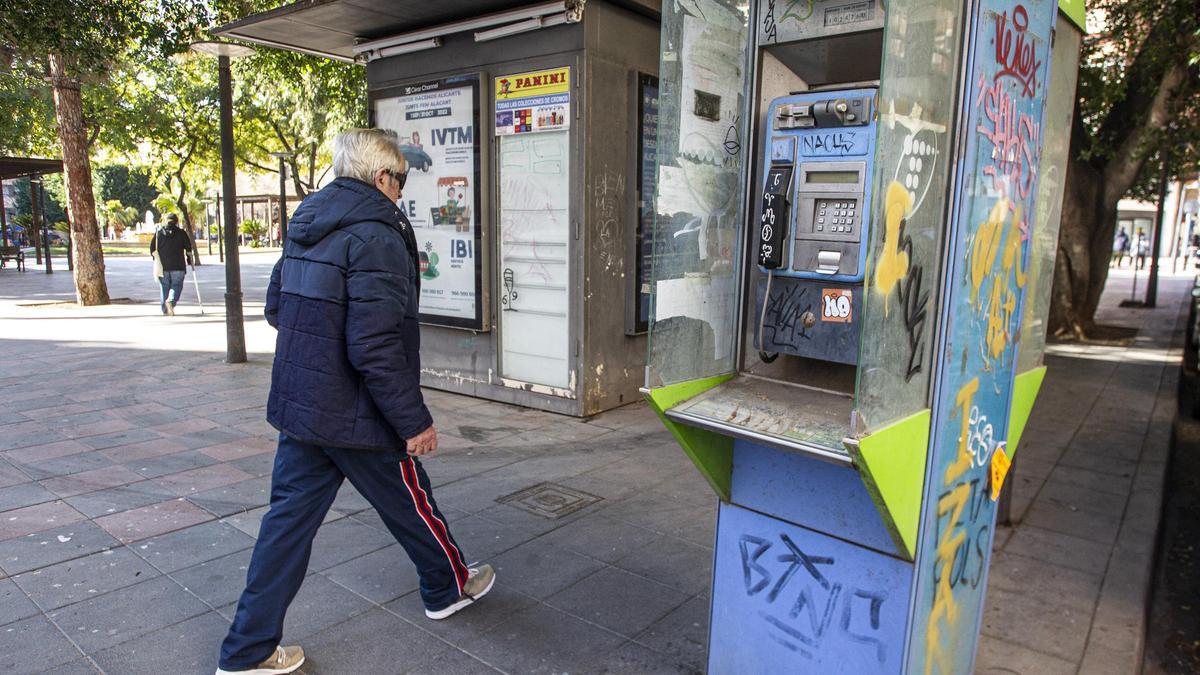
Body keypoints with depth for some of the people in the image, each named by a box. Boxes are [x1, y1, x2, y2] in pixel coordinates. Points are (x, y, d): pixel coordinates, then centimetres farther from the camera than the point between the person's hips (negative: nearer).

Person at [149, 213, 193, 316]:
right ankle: (171, 300, -24)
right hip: (178, 265, -2)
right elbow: (188, 247, 2)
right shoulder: (181, 233, 1)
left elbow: (152, 247, 6)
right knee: (177, 285, 3)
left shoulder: (158, 232, 7)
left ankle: (165, 309, 10)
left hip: (162, 265, 2)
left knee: (164, 286, 10)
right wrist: (188, 258, 16)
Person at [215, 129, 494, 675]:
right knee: (410, 504, 15)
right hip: (355, 415, -7)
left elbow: (276, 308, 17)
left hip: (298, 405, 8)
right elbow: (375, 348, -26)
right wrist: (414, 422, -19)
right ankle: (449, 587, 39)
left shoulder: (307, 226, 7)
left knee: (289, 517, 14)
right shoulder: (376, 236, -21)